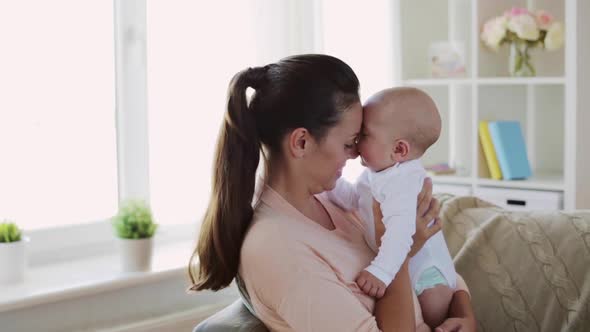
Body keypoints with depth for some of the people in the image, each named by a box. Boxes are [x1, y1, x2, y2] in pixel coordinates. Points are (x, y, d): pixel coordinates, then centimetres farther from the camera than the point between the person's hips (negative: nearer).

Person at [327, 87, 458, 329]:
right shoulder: (373, 174, 1)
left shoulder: (407, 180, -28)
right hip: (395, 263, 8)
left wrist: (381, 271, -47)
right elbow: (352, 200, 18)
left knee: (432, 305, -23)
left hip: (423, 265, -8)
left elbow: (401, 229, -39)